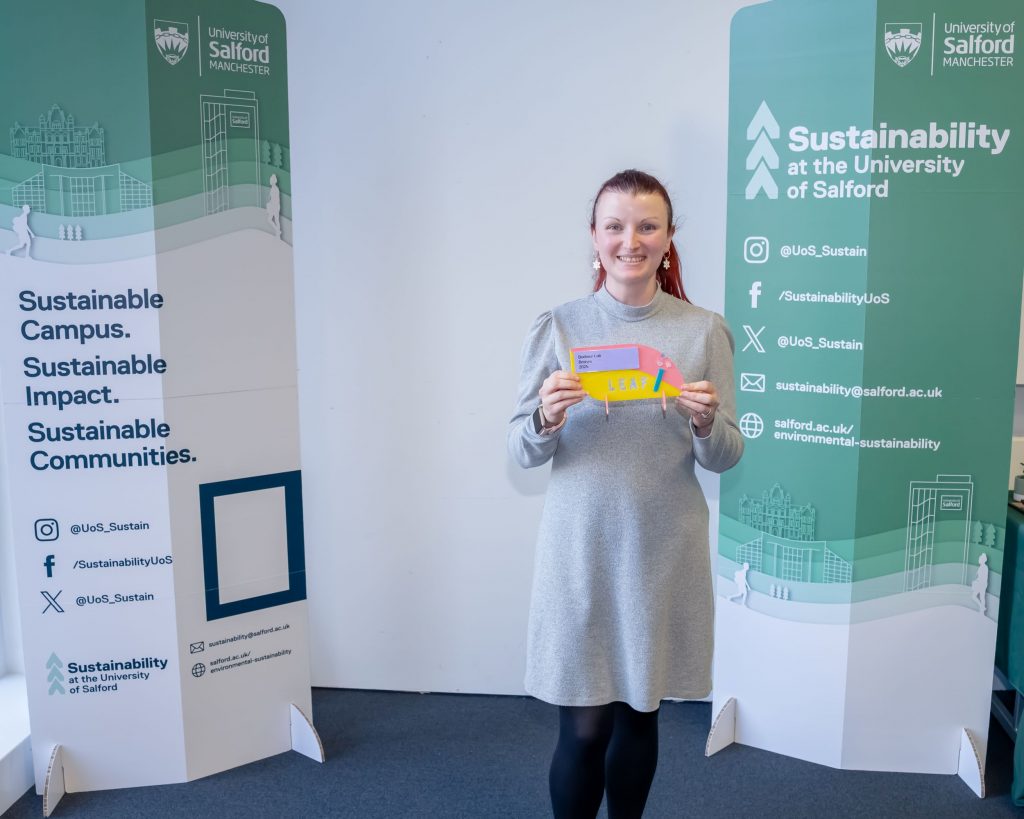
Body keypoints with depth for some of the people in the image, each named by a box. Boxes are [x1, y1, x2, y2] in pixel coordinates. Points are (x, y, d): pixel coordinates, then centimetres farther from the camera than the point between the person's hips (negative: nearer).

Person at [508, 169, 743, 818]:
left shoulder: (705, 331, 0)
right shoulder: (557, 327, -2)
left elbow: (725, 459, 3)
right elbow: (522, 453, 1)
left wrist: (706, 423, -17)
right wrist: (547, 417, -20)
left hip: (665, 552, 1)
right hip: (580, 548, -1)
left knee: (639, 714, 15)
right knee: (584, 727, 5)